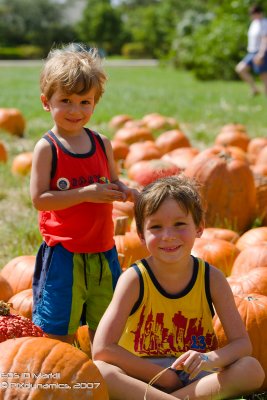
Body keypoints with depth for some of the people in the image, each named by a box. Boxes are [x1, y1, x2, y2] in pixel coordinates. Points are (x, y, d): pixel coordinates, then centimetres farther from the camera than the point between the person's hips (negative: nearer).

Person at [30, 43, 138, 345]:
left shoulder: (102, 144, 5)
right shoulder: (47, 148, -10)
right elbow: (39, 198, -17)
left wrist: (125, 192, -7)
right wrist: (86, 193, -24)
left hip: (103, 251, 5)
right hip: (63, 254, -5)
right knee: (59, 331, 3)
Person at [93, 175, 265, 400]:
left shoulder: (211, 278, -4)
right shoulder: (135, 279, -12)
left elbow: (242, 343, -5)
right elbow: (102, 349, -19)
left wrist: (211, 359, -28)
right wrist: (163, 377, -17)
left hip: (195, 377, 3)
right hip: (142, 377, -2)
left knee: (253, 370, -25)